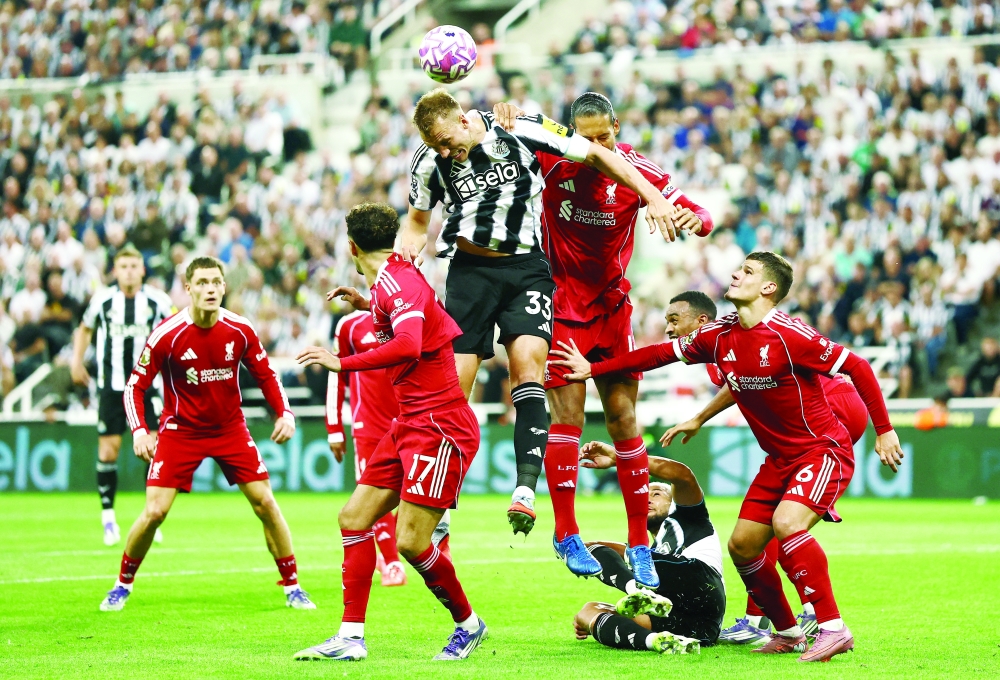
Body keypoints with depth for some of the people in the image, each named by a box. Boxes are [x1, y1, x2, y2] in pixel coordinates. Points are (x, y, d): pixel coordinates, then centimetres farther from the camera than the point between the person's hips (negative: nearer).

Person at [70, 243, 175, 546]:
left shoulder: (157, 300, -3)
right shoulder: (102, 299, 0)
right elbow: (85, 328, 19)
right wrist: (77, 361, 10)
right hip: (111, 385, 1)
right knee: (108, 450, -2)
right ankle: (108, 518, 9)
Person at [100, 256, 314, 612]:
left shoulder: (240, 330, -8)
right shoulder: (167, 335, -17)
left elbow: (266, 374, 6)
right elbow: (136, 385, -10)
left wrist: (285, 413, -9)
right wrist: (139, 430, -25)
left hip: (230, 427, 2)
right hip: (180, 431, -2)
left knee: (265, 502, -4)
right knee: (154, 512, -11)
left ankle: (292, 587, 10)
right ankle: (122, 586, 11)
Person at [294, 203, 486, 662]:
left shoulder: (396, 282, -16)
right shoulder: (393, 281, 13)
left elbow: (409, 346, -34)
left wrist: (342, 363, -30)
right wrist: (367, 306, 30)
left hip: (439, 426, -10)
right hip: (409, 425, 10)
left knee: (410, 542, -12)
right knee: (354, 519, 6)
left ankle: (468, 624, 10)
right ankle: (351, 637, 7)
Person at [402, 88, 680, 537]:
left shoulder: (520, 130, -12)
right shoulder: (429, 162, -3)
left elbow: (595, 154, -3)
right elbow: (418, 219, 16)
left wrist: (653, 197, -8)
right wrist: (404, 262, -4)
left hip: (525, 268, -1)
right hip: (470, 269, 2)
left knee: (527, 369, -21)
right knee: (453, 387, -4)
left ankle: (525, 490, -29)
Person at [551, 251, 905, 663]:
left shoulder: (788, 335, -21)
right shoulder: (719, 336, 1)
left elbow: (857, 367, -16)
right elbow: (662, 354, 13)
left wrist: (884, 431, -16)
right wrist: (593, 369, 13)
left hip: (825, 450, -8)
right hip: (780, 458, 8)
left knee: (787, 522, -30)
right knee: (741, 545, 5)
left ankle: (833, 629, -25)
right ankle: (787, 633, 22)